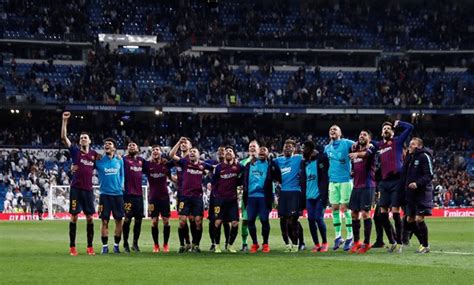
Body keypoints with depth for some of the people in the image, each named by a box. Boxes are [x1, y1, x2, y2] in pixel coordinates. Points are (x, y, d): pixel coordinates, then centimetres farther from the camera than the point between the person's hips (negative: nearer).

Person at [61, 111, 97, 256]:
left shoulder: (94, 154, 9)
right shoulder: (75, 151, 1)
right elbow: (63, 137, -9)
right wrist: (64, 121, -16)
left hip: (88, 189, 3)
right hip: (76, 188, -3)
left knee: (90, 217, 2)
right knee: (74, 216, -2)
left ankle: (90, 247, 9)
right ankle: (72, 247, 3)